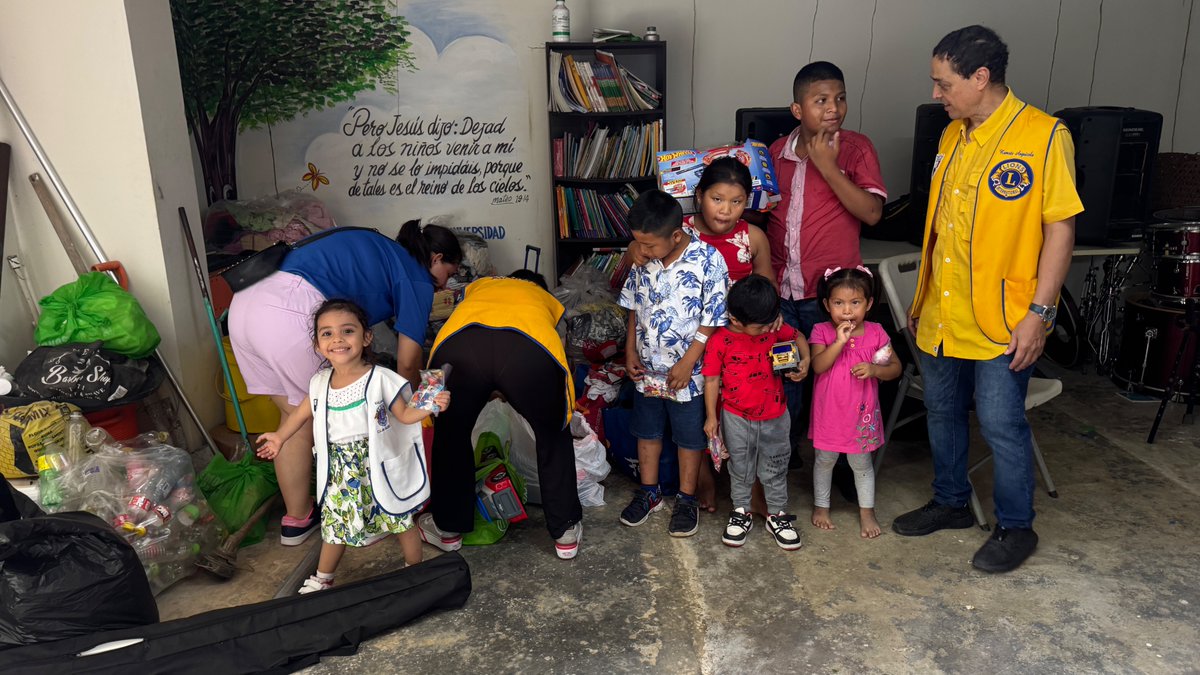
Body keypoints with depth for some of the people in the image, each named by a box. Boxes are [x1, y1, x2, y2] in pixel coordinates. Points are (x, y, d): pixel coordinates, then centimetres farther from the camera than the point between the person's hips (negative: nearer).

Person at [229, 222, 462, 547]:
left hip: (244, 304, 9)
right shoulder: (417, 279, 7)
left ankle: (297, 520, 33)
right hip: (292, 320, -9)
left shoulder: (377, 248, 29)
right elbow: (407, 359, 8)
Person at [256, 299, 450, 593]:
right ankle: (322, 579, 37)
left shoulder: (379, 379, -14)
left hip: (378, 467, -4)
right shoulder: (319, 383, 0)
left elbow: (404, 414, -7)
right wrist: (279, 436, 28)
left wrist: (431, 405, -25)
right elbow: (304, 412, 19)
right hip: (340, 472, 4)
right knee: (334, 524, 17)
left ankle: (416, 570, 29)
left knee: (401, 522, 7)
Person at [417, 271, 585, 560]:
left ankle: (448, 527, 40)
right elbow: (557, 352, 48)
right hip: (530, 350, 0)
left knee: (451, 432, 27)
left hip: (458, 344, 1)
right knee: (554, 435, 26)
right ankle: (566, 531, 34)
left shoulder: (479, 285, 44)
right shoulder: (548, 300, 42)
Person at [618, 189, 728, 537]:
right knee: (647, 430, 19)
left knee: (689, 437, 13)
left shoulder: (708, 260, -20)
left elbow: (712, 320, -16)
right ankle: (649, 492, 38)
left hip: (687, 372, -5)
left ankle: (687, 499, 31)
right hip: (646, 368, 5)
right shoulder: (643, 257, -6)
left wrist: (687, 363, -17)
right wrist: (630, 350, 2)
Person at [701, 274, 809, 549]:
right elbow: (712, 379, -10)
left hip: (774, 416, 2)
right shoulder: (719, 341, -19)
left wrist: (804, 361, -8)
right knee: (740, 467, 16)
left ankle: (777, 514, 34)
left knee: (775, 468, 16)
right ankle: (741, 511, 36)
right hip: (737, 419, -2)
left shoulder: (775, 328, -10)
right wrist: (711, 416, -5)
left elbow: (797, 337, 11)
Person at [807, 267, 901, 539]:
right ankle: (821, 506, 35)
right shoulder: (822, 332, -9)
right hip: (828, 411, 0)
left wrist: (874, 369, -21)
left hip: (861, 413, 1)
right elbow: (818, 366, -23)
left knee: (861, 463, 14)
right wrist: (839, 341, -31)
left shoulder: (876, 333, -6)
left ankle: (866, 511, 31)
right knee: (825, 460, 16)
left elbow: (895, 368, -1)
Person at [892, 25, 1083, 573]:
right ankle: (950, 502, 36)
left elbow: (1060, 228, -12)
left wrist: (1039, 312, -16)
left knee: (1001, 425, 2)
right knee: (943, 411, 16)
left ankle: (1016, 527, 23)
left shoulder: (1043, 135, -11)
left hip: (1002, 321, -6)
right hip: (940, 316, 7)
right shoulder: (952, 136, 9)